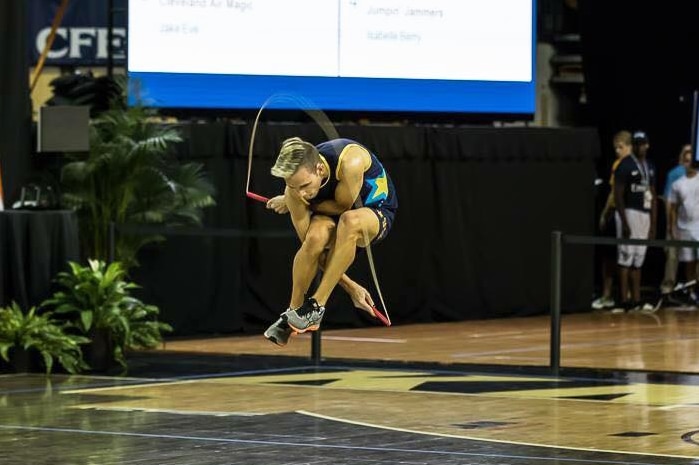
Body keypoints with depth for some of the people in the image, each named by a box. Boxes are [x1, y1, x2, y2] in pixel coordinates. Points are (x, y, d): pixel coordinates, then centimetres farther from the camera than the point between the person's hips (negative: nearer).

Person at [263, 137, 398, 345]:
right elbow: (312, 247, -16)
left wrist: (304, 203, -12)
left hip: (376, 211, -2)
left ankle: (316, 306, -29)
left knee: (350, 220, -39)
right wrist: (350, 287, -18)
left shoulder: (350, 162, -37)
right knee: (316, 236, -35)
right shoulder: (294, 190, -24)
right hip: (330, 217, 2)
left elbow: (343, 205, -19)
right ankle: (293, 313, -15)